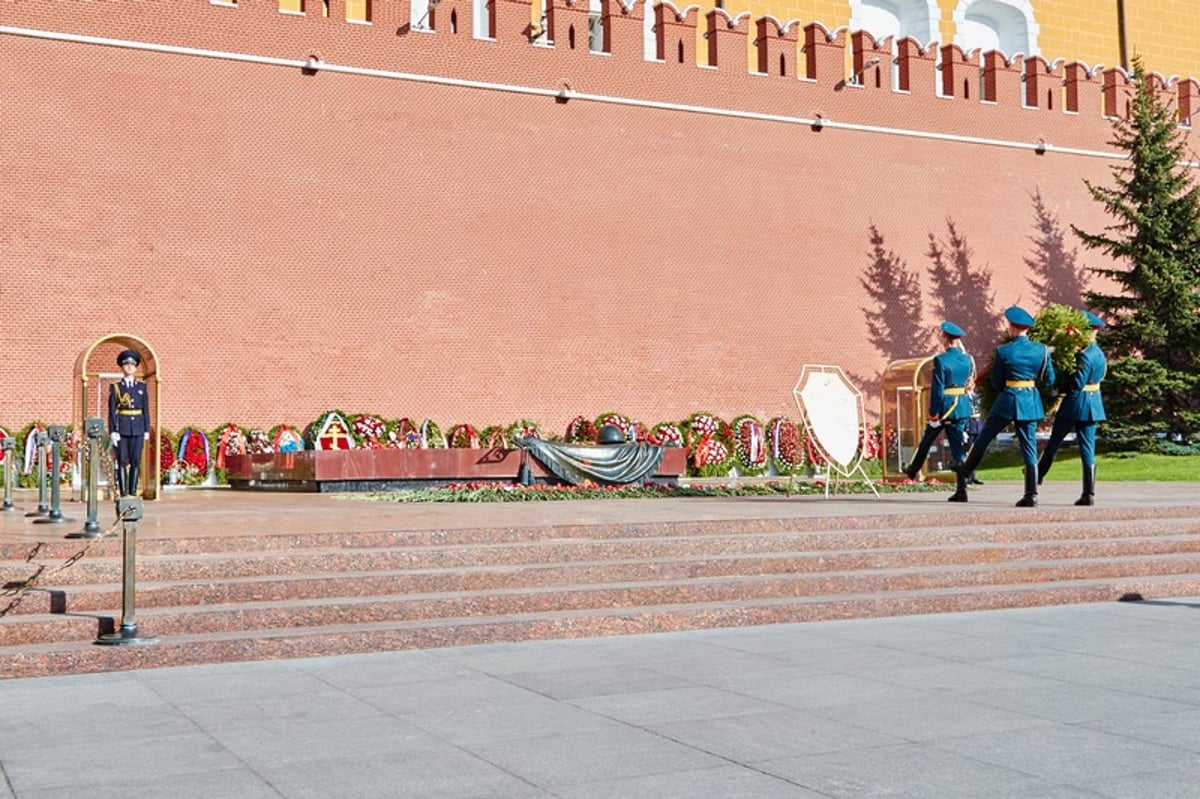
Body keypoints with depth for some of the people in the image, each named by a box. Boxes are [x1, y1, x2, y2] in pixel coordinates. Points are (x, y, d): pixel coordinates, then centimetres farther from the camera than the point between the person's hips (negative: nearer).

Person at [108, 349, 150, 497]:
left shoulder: (142, 386, 10)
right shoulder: (116, 387, 3)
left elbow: (146, 409, 9)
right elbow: (112, 410, 0)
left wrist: (147, 430, 3)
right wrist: (112, 431, -8)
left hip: (138, 427, 2)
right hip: (122, 427, -2)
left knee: (136, 461, 1)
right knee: (122, 461, -2)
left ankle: (133, 492, 6)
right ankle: (123, 493, 0)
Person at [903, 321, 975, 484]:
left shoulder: (940, 360, -15)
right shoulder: (968, 359, 1)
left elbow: (937, 389, -15)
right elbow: (969, 381, 10)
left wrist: (933, 413, -11)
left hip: (944, 406, -4)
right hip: (962, 407, 4)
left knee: (927, 440, 15)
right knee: (959, 444, 6)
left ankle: (913, 471, 31)